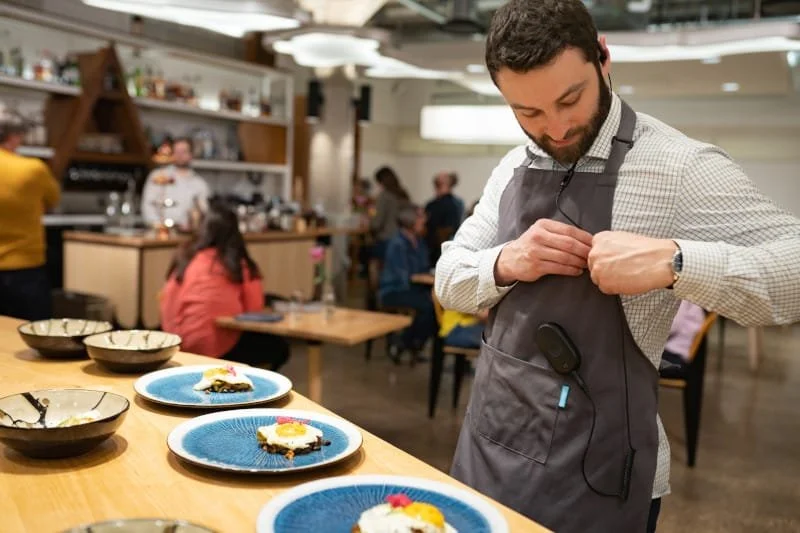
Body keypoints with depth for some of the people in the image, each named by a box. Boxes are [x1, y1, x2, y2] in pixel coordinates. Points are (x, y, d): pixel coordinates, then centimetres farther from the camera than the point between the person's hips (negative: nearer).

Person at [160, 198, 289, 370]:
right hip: (218, 349, -6)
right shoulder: (240, 264, -8)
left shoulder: (185, 257, 5)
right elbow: (254, 309, -5)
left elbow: (167, 303, 11)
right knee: (279, 347, 15)